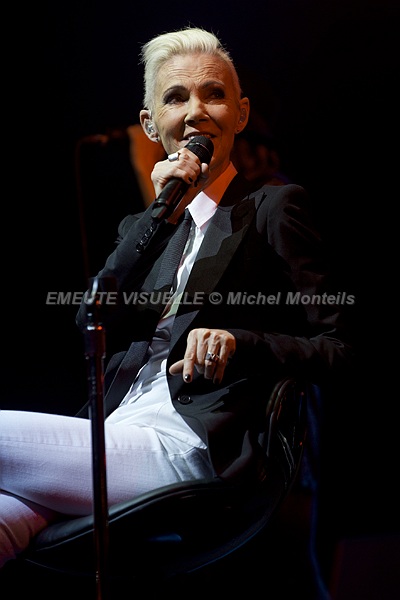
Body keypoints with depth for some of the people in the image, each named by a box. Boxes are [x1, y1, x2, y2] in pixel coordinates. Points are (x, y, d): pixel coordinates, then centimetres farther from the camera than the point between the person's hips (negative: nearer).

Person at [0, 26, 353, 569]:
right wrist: (160, 215, 0)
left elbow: (336, 350, 0)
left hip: (190, 447, -5)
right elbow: (89, 326, 7)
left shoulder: (273, 208, 6)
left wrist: (237, 341, -19)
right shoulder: (146, 224, 25)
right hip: (115, 435, 5)